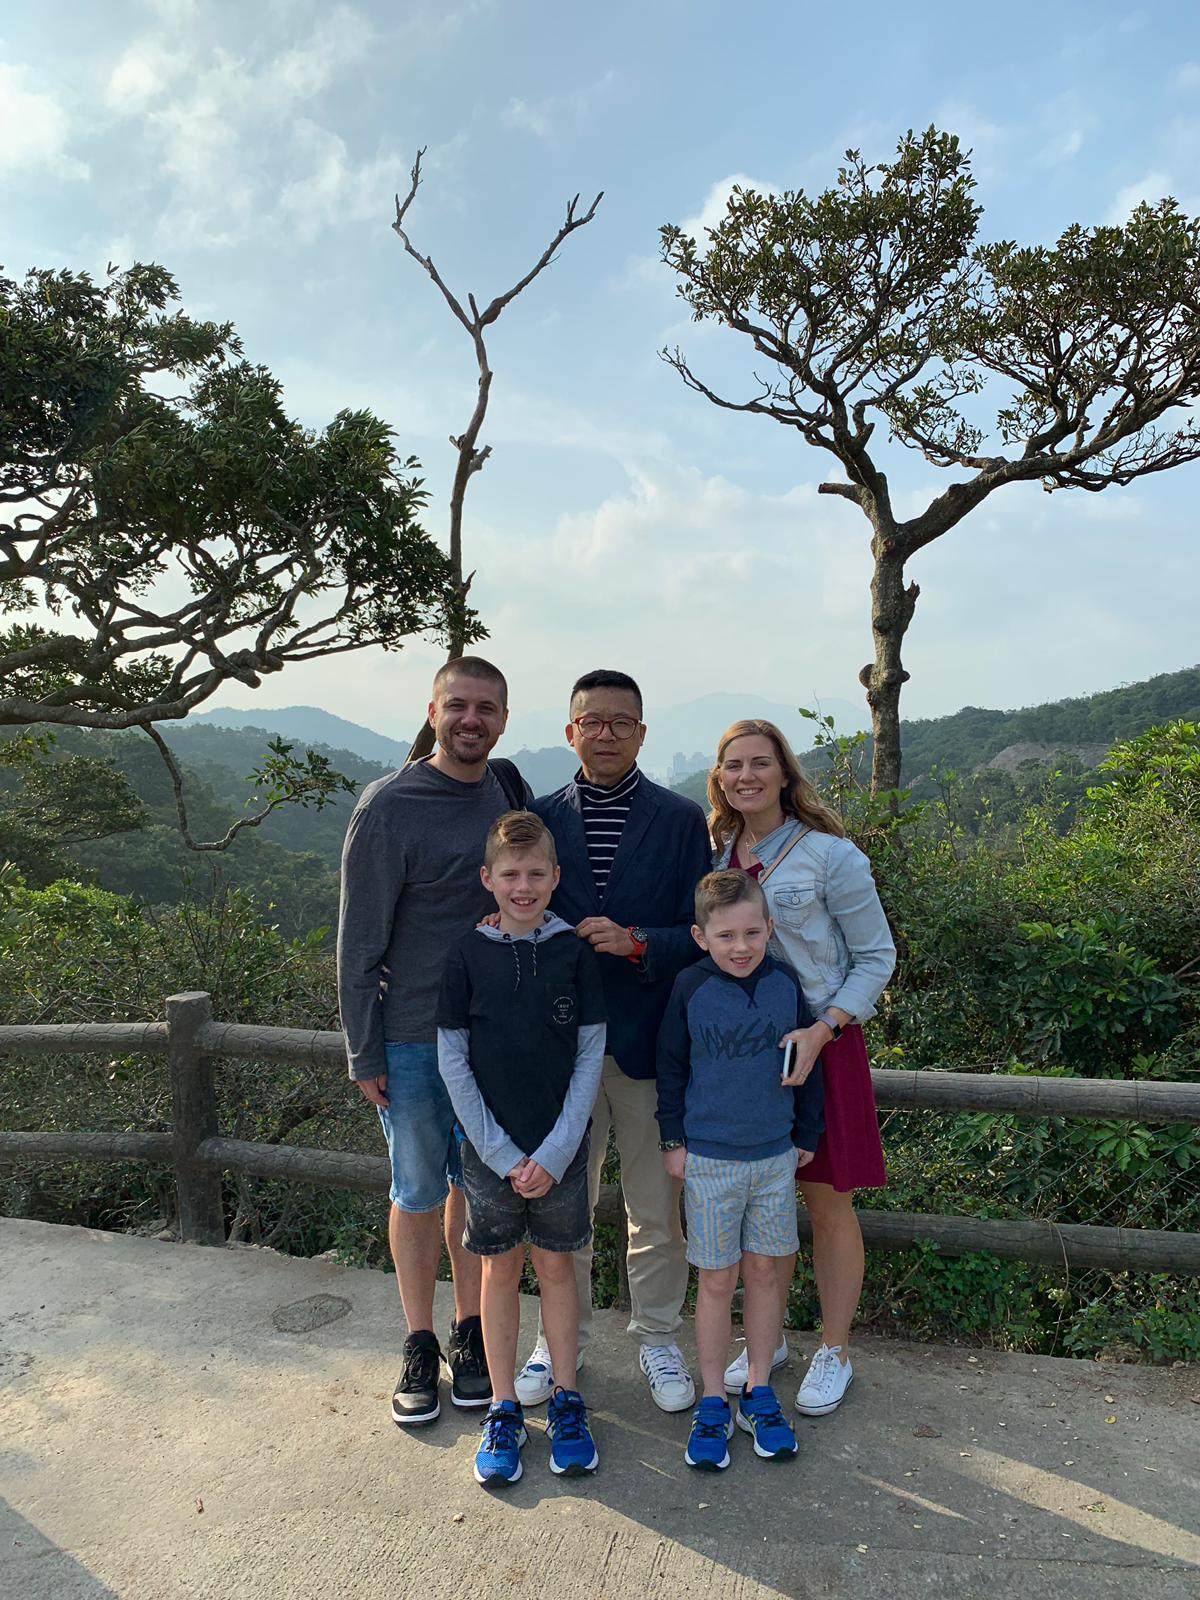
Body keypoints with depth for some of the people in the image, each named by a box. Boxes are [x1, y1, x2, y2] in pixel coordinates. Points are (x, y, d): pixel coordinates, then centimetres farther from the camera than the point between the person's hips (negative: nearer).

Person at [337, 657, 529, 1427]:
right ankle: (420, 1345, 29)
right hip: (413, 1038, -4)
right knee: (418, 1194, 10)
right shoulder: (388, 807, -13)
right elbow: (360, 940, -9)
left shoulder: (509, 788, 2)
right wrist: (364, 1054, -7)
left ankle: (469, 1334, 32)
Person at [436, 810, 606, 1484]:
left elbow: (591, 1054, -4)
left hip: (560, 1148, 0)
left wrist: (554, 1152, -9)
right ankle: (504, 1410, 27)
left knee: (556, 1268, 12)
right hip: (490, 1147, 0)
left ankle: (567, 1402, 29)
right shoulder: (469, 954, -6)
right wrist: (501, 1152, -8)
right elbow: (452, 1059, -4)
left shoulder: (575, 951, -6)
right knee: (500, 1273, 12)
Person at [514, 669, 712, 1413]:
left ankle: (658, 1337, 36)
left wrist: (636, 943, -22)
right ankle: (563, 1336, 37)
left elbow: (701, 933, -5)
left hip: (649, 1042, -1)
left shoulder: (683, 819, -3)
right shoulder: (541, 817, 2)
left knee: (657, 1209, 13)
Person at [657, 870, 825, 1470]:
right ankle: (712, 1404, 23)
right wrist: (673, 1139, 1)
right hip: (709, 1158, -2)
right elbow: (671, 1065, -1)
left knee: (765, 1271, 12)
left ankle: (759, 1392, 30)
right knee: (716, 1281, 7)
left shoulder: (785, 983, -5)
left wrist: (807, 1135, 10)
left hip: (775, 1155, 2)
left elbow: (807, 1062, 6)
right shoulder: (691, 987, -11)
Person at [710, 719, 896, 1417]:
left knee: (828, 1201, 6)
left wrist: (822, 1030, -17)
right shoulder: (716, 856, 4)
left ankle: (835, 1352, 25)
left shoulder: (830, 855, -9)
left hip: (821, 1044, -4)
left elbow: (877, 955, -6)